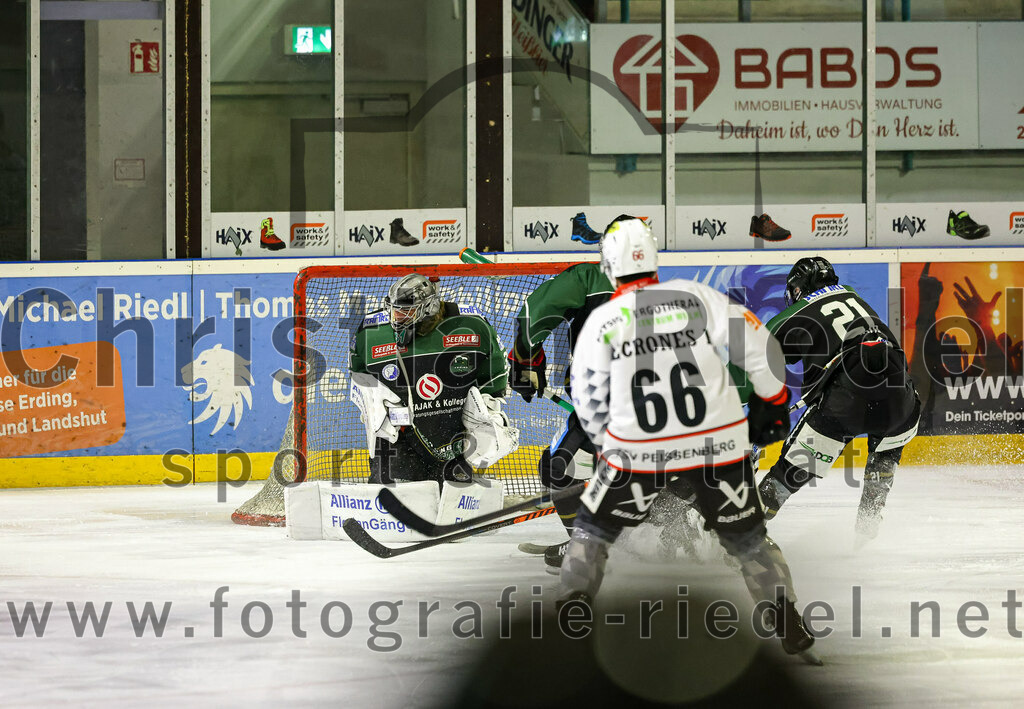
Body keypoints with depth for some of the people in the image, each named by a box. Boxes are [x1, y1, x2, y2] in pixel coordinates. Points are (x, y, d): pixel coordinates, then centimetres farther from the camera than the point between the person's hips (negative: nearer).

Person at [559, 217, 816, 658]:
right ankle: (787, 623, 10)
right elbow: (756, 344, -3)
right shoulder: (697, 297, 0)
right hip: (717, 446, 1)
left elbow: (587, 400, 5)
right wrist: (773, 402, 12)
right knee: (745, 536, 17)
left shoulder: (601, 321, -1)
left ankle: (573, 601, 4)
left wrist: (607, 442, 22)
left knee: (595, 526, 19)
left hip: (639, 452, -1)